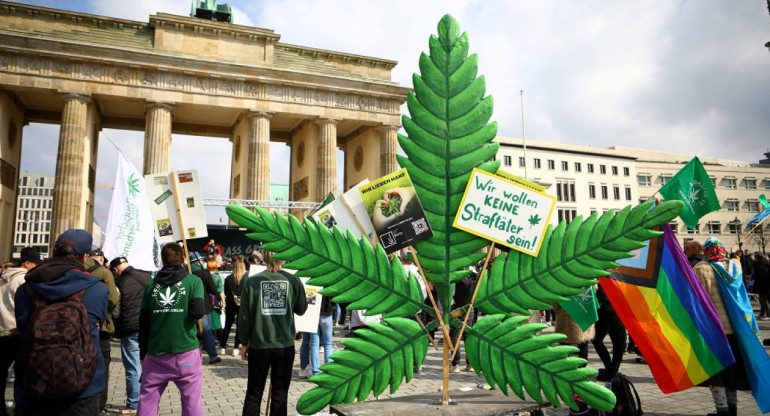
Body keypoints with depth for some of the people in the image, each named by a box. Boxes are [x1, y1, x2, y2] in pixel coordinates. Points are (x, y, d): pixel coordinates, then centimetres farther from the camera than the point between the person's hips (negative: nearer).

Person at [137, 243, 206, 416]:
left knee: (146, 402, 13)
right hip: (186, 352, -3)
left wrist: (143, 355, 18)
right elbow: (198, 312, -15)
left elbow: (143, 323, 10)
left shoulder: (151, 285, 7)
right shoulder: (193, 281, -2)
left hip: (155, 355, 3)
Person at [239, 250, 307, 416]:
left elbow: (244, 317, -4)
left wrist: (245, 342, 9)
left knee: (253, 395, 16)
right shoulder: (293, 280, -7)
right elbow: (301, 309, 7)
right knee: (280, 396, 11)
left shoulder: (252, 281, -8)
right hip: (285, 346, 0)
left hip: (258, 346, 0)